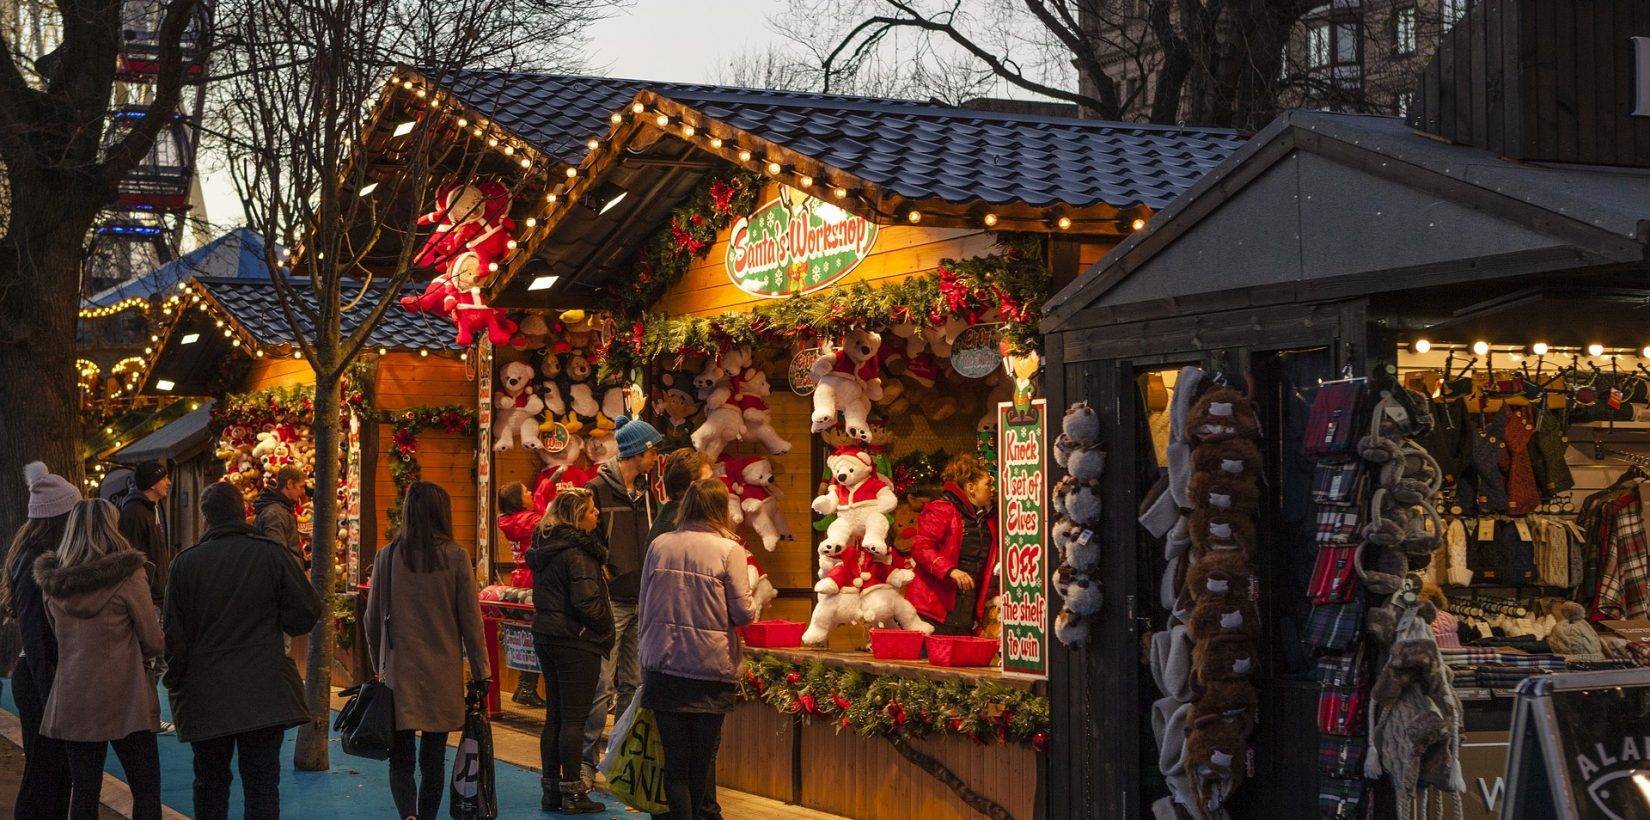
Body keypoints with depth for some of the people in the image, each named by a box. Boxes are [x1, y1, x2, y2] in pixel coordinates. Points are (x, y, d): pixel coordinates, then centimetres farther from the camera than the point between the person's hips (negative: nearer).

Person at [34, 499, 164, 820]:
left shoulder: (53, 580, 4)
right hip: (124, 698, -5)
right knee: (146, 792, 2)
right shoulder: (127, 575, -10)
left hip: (72, 697, 5)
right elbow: (154, 643, -7)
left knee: (84, 793, 9)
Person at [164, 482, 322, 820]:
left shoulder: (185, 563, -4)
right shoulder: (272, 554, -6)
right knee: (262, 784, 1)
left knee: (210, 782, 15)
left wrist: (176, 683, 12)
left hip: (204, 695, 1)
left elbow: (174, 633, -1)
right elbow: (307, 612, -4)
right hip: (265, 695, -1)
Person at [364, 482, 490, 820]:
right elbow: (470, 619, -3)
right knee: (433, 759, 12)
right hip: (443, 673, 0)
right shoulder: (455, 557, -6)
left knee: (401, 758, 2)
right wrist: (480, 672, 4)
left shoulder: (387, 557, -1)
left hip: (399, 670, 0)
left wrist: (379, 665, 20)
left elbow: (372, 620, 6)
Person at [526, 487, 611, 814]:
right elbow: (586, 602, -22)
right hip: (577, 641, -9)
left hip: (547, 637, 9)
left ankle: (551, 791, 17)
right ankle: (572, 793, 1)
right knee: (574, 717, -3)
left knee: (555, 714, 13)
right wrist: (605, 629, -6)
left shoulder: (544, 547, 10)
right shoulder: (577, 551, -17)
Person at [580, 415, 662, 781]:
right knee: (601, 686, -7)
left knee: (634, 685, 10)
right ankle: (586, 761, 0)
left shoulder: (646, 493, 15)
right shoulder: (597, 490, -7)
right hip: (610, 602, -7)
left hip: (642, 602, 7)